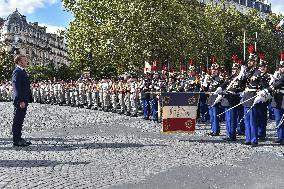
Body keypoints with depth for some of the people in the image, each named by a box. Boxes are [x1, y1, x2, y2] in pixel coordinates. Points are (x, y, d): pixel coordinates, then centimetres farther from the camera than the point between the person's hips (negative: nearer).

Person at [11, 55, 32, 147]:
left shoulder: (22, 71, 17)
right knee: (17, 121, -3)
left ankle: (18, 138, 24)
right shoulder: (17, 72, -14)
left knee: (20, 121, 15)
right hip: (20, 101, -10)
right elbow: (16, 88, -20)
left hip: (24, 100, 10)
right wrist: (21, 101, -23)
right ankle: (16, 141, 2)